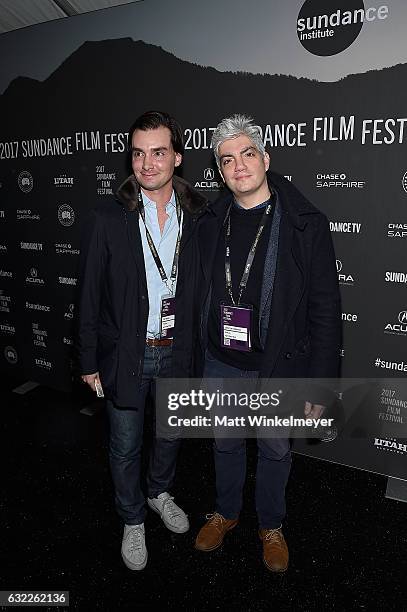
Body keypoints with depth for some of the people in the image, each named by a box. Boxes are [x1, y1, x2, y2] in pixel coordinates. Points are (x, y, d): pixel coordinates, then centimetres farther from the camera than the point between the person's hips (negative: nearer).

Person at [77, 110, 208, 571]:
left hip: (178, 351, 3)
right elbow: (89, 296, -7)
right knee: (125, 446, 15)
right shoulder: (106, 220, -12)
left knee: (171, 433, 24)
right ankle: (133, 520, 42)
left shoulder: (198, 217, -5)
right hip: (125, 355, -2)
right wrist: (89, 361, -5)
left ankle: (160, 493, 53)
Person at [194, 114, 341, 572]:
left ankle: (271, 526, 44)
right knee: (225, 444, 22)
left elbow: (325, 311, -12)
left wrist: (319, 383, -13)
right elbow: (201, 297, 7)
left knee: (275, 450, 18)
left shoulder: (306, 225, -13)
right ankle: (225, 513, 49)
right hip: (220, 365, 4)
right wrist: (199, 360, 9)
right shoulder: (211, 224, 0)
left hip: (278, 368, -3)